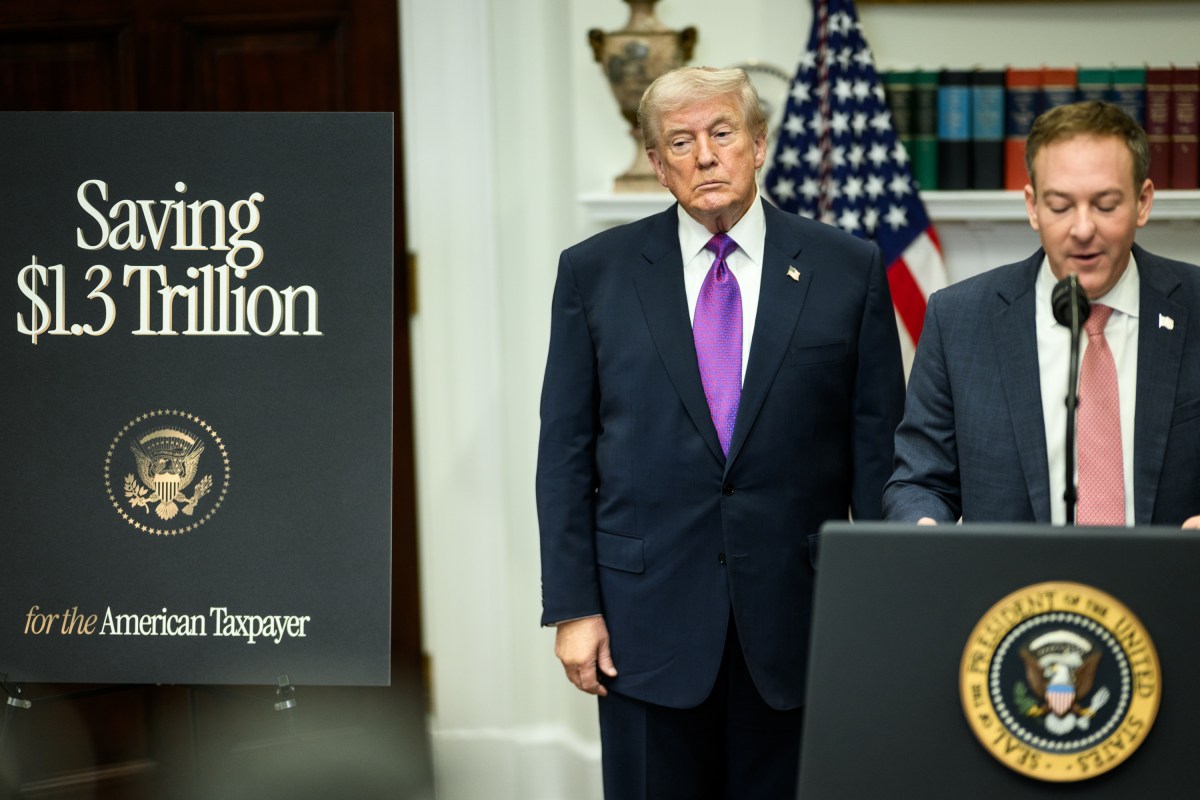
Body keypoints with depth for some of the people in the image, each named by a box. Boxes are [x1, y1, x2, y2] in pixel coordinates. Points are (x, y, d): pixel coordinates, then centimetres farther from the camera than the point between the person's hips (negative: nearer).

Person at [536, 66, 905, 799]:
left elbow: (878, 446, 3)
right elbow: (566, 451, 4)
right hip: (648, 613, 0)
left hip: (797, 611, 0)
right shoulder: (594, 272, 4)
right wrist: (572, 606, -2)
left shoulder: (847, 270, 3)